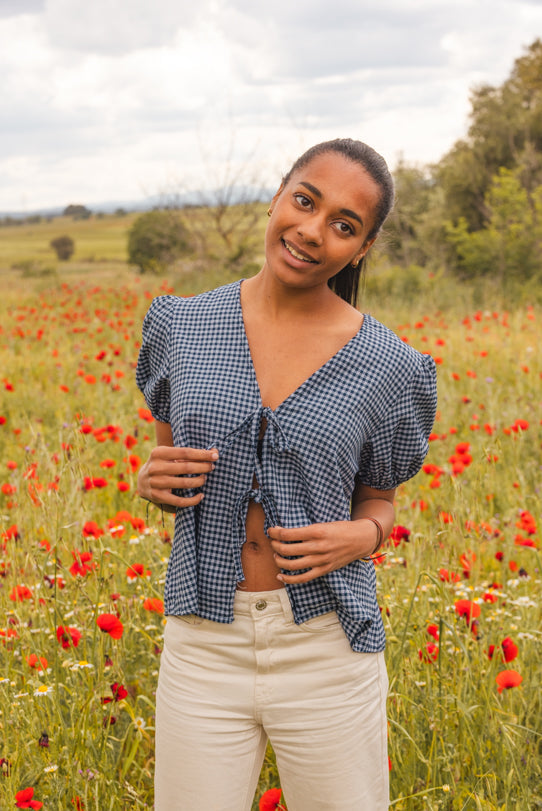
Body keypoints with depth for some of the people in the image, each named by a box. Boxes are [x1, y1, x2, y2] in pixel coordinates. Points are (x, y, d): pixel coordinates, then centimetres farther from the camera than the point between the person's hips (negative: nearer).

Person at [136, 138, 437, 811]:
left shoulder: (386, 367, -6)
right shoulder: (182, 327, -1)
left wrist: (361, 537, -13)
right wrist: (153, 481, -9)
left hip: (326, 649, -1)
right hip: (205, 644, 1)